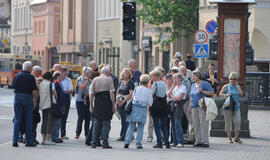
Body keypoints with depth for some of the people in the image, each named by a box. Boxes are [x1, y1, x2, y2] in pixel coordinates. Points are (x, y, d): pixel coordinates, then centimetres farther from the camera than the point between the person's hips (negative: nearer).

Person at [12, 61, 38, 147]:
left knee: (17, 120, 6)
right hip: (28, 98, -4)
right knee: (28, 121, 5)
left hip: (17, 98, 4)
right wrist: (34, 100, -1)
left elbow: (14, 88, 9)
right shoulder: (31, 77, -8)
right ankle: (28, 141, 8)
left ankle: (15, 141, -1)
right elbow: (34, 91, -10)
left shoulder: (17, 76, 6)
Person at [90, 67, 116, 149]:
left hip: (97, 103, 4)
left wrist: (91, 105, 11)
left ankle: (94, 143, 8)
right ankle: (105, 143, -2)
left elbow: (91, 93, 7)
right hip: (107, 103, -4)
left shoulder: (95, 80, 10)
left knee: (96, 123, 10)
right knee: (106, 123, 0)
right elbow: (111, 93, -8)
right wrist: (113, 105, -5)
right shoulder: (109, 79, -2)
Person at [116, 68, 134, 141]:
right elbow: (118, 92, 18)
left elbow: (131, 94, -12)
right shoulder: (121, 82, 14)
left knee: (125, 119, -7)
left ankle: (123, 136, -3)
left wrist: (123, 101, -16)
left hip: (127, 102, -6)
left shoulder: (131, 82, -4)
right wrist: (117, 99, -1)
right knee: (122, 119, 6)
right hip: (120, 102, 6)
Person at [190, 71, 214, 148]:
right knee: (196, 125, 3)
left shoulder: (205, 84, 0)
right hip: (194, 107, 7)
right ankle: (198, 141, 7)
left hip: (202, 107, -6)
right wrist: (190, 107, 18)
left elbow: (212, 93, -5)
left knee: (204, 124, -10)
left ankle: (205, 141, -10)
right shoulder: (193, 86, 20)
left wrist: (203, 91, -14)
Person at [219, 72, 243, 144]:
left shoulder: (237, 86, 12)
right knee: (228, 122, 0)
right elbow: (220, 94, 5)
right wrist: (226, 95, -13)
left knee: (238, 121, -9)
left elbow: (241, 94, -1)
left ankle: (237, 137, 0)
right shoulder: (226, 86, 4)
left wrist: (237, 85, -1)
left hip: (236, 106, 2)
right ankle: (229, 138, 8)